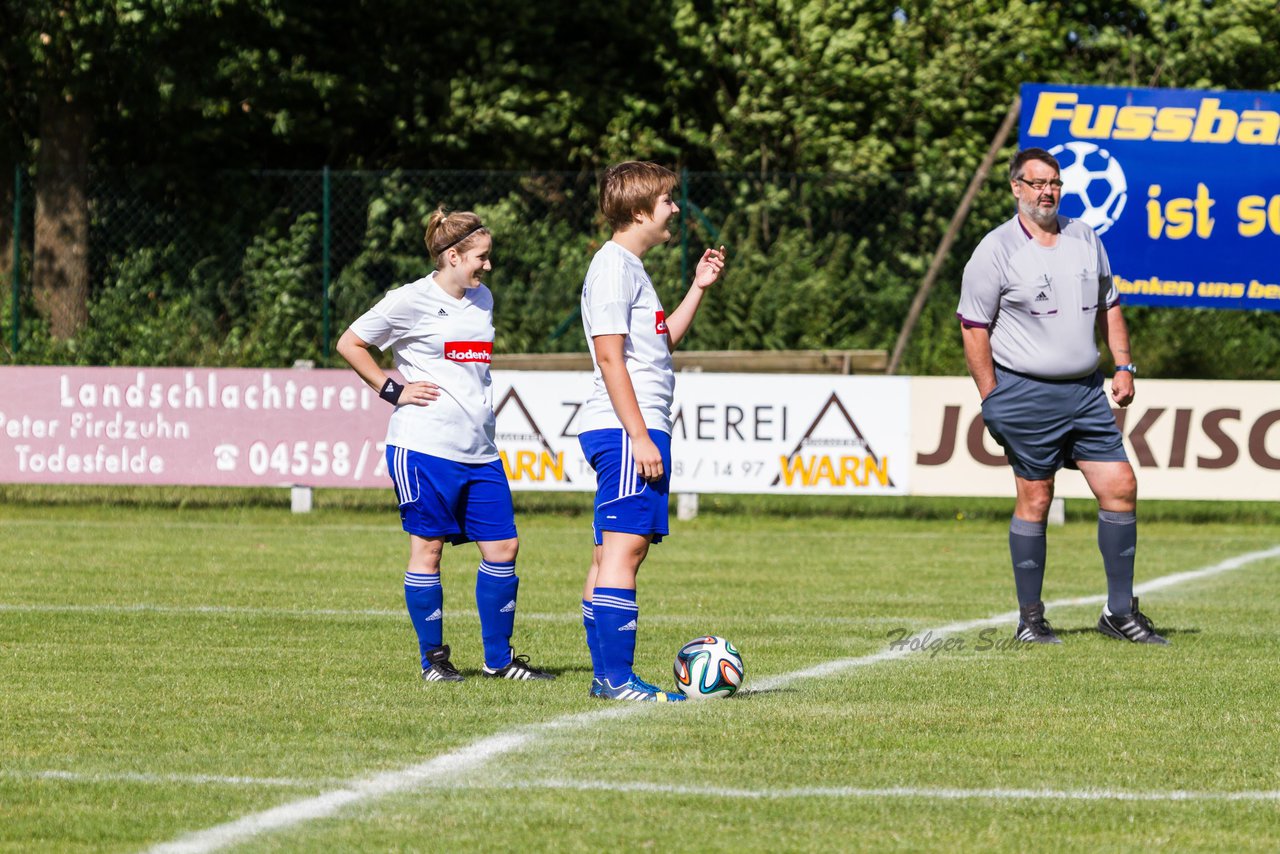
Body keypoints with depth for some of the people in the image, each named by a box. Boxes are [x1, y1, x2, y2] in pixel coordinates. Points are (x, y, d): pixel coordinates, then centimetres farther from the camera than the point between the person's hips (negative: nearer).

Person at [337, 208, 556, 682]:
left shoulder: (483, 299, 15)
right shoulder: (411, 301, -6)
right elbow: (349, 344, -1)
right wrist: (392, 390, -6)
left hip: (479, 449, 7)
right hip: (425, 446, -7)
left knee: (503, 545, 2)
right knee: (427, 548, -1)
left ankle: (498, 657, 11)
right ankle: (433, 657, 8)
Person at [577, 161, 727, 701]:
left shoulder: (630, 267, 21)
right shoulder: (614, 267, -10)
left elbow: (663, 342, 31)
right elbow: (610, 356, -17)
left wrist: (699, 288, 22)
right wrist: (640, 436, -20)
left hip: (634, 432, 11)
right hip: (626, 431, -11)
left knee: (612, 552, 10)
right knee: (625, 547, -13)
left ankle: (607, 676, 11)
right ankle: (617, 677, -17)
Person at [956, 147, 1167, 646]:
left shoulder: (1085, 239, 12)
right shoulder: (995, 251, -5)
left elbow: (1107, 306, 21)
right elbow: (974, 327, -6)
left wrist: (1124, 366, 11)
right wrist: (991, 399, -10)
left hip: (1086, 390, 5)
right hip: (1027, 393, -5)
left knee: (1120, 487, -1)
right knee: (1035, 500, -3)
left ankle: (1120, 612, 6)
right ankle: (1030, 619, 7)